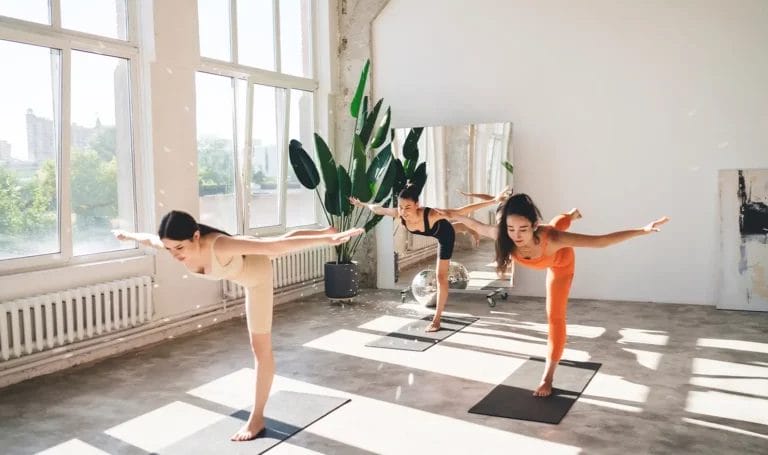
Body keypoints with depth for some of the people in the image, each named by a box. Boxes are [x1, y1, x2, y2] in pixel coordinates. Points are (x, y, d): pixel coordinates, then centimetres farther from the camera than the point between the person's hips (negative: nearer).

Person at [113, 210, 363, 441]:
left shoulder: (219, 246, -48)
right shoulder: (173, 244, -29)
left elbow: (275, 245, -52)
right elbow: (146, 238, -4)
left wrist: (327, 240, -55)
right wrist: (126, 235, 17)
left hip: (256, 270, -6)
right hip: (241, 259, 6)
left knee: (261, 348, -2)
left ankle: (257, 418, 7)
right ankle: (324, 230, 63)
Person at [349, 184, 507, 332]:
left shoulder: (431, 215, -49)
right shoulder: (399, 214, -36)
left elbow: (460, 212, -48)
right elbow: (378, 209, -16)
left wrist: (494, 201, -51)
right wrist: (362, 204, 2)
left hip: (445, 235, -5)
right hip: (433, 233, 5)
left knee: (441, 276, -4)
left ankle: (436, 320, 5)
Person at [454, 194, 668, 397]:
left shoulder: (551, 237, -53)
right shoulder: (504, 237, -43)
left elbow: (600, 241, -51)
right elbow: (475, 225, -22)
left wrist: (643, 230, -57)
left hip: (560, 261, -3)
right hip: (545, 253, 3)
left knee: (555, 316, -5)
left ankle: (548, 377, 8)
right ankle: (571, 215, 78)